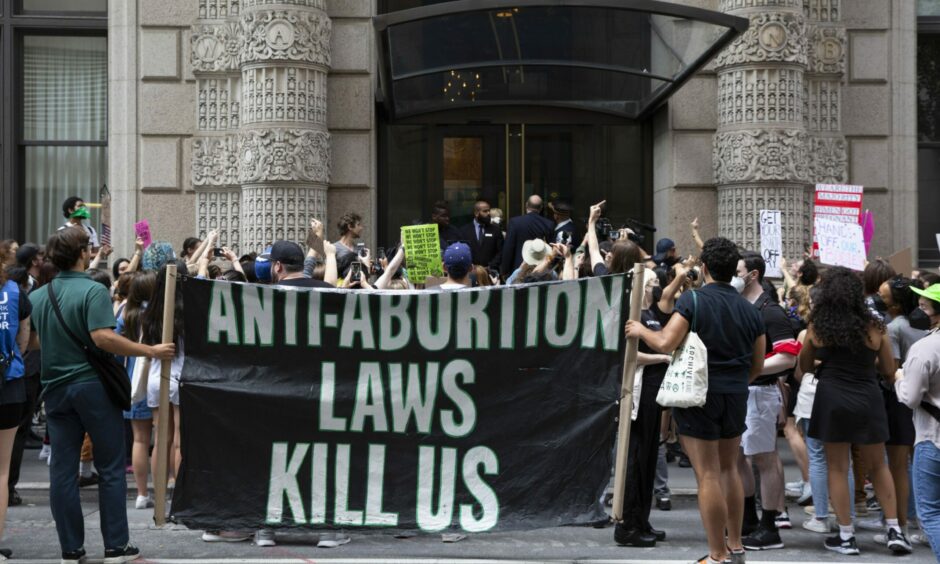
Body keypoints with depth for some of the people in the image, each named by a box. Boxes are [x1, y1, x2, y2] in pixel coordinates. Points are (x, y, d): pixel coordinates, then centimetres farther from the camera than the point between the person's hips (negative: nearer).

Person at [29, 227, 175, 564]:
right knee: (110, 468, 4)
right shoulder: (93, 291, -12)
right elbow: (103, 337, -24)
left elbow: (30, 341, 17)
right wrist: (150, 351, -19)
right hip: (93, 385, -5)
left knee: (62, 469, 6)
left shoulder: (37, 297, 7)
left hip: (56, 388, 5)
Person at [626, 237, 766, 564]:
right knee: (729, 470, 19)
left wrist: (640, 331, -1)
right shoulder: (749, 310, 7)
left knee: (708, 475, -2)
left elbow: (665, 343, -19)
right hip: (736, 397, 6)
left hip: (699, 393, -6)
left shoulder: (693, 300, -11)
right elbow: (758, 366, 12)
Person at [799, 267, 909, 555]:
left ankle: (846, 536, 10)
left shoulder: (817, 327, -2)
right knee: (877, 466, 16)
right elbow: (889, 372, 6)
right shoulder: (873, 327, -3)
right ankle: (894, 530, 13)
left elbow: (804, 366, 11)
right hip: (867, 400, 1)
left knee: (837, 468, 8)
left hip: (832, 399, -1)